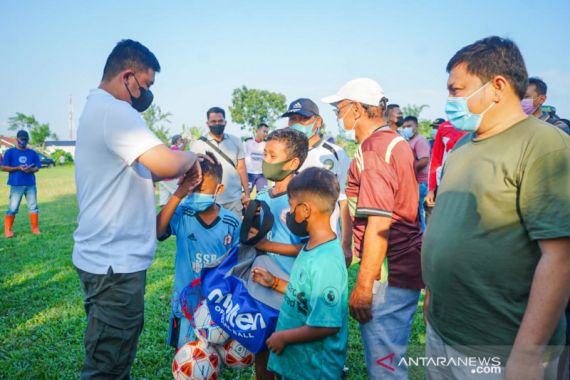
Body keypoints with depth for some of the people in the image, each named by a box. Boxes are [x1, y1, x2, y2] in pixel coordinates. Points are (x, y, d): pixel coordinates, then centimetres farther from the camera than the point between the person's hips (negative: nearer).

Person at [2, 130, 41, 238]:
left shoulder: (33, 153, 9)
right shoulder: (10, 152, 1)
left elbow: (37, 167, 10)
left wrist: (31, 170, -12)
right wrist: (18, 168, -14)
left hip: (31, 184, 3)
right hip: (16, 185, -2)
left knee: (33, 207, 5)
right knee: (13, 208, -1)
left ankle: (35, 228, 14)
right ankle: (8, 230, 9)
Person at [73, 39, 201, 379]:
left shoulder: (97, 108, 16)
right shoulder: (115, 111, -18)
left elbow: (139, 170, 20)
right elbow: (167, 163, -29)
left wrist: (180, 172, 6)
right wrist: (190, 158, -8)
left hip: (108, 255, 11)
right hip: (115, 262, -11)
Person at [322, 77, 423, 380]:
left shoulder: (372, 151, -16)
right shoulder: (396, 141, 14)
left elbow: (379, 224, -22)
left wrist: (363, 286, -18)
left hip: (389, 273, -10)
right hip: (407, 264, 10)